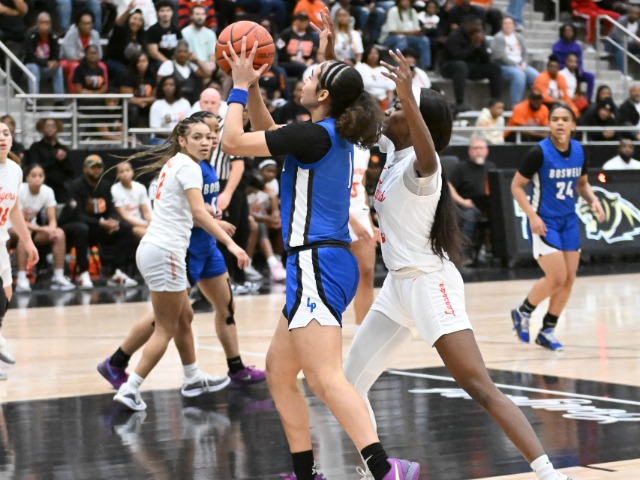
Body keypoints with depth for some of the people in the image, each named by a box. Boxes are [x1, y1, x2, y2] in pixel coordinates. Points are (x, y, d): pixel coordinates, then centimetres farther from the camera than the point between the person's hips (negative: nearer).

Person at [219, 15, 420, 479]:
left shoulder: (315, 134, -11)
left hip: (317, 263, -10)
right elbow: (269, 135, 31)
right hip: (321, 264, 10)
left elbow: (234, 141, -10)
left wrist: (240, 86, 2)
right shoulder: (335, 136, 15)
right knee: (279, 370, 18)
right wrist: (252, 87, 21)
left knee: (326, 378, -21)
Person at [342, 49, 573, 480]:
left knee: (480, 387, -16)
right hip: (399, 283, 9)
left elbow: (427, 152, -44)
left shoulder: (421, 163, -18)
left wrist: (409, 99, -60)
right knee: (353, 381, 11)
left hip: (429, 282, -9)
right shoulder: (392, 150, 7)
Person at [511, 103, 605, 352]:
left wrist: (593, 200, -4)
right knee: (557, 278, -12)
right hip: (543, 222, -6)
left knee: (569, 279, 4)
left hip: (568, 221, 6)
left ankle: (547, 331, 18)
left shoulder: (579, 151, 1)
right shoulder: (539, 152, -16)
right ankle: (522, 312, 13)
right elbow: (517, 185, -10)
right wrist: (532, 215, -20)